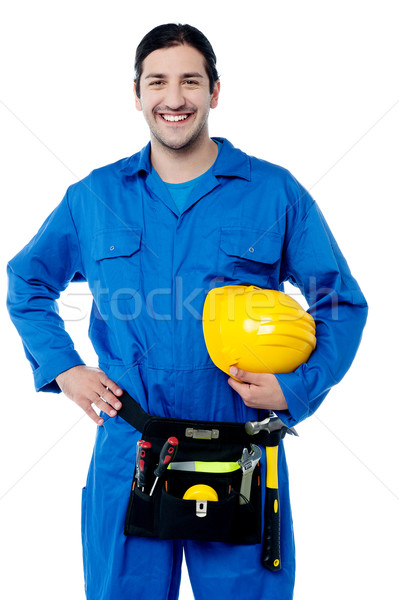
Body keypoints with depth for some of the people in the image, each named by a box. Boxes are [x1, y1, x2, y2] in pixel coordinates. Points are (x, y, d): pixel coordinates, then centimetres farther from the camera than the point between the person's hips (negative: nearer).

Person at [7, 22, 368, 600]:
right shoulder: (93, 196, 6)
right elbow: (28, 281, 19)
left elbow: (344, 304, 5)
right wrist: (61, 367, 5)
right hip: (128, 455, 2)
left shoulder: (276, 192, 0)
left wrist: (298, 387, -9)